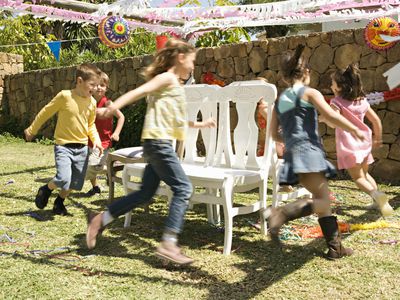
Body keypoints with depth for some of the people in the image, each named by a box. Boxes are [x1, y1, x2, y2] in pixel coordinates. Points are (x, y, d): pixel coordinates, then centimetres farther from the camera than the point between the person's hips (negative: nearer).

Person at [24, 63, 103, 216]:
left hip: (82, 147, 5)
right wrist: (32, 130, 7)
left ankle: (59, 202, 37)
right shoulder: (65, 96, -14)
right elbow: (45, 113, -2)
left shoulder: (92, 102, 1)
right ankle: (46, 190, 12)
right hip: (63, 146, -5)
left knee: (75, 183, 11)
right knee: (63, 179, -21)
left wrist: (96, 139, -2)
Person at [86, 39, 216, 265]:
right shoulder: (167, 78, -3)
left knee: (146, 193, 12)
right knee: (183, 188, -11)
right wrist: (116, 105, -33)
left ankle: (101, 220, 20)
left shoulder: (175, 85, 24)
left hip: (159, 144, 10)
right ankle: (169, 244, -13)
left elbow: (177, 121, 34)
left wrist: (201, 124, 42)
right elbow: (140, 91, -19)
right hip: (158, 141, -10)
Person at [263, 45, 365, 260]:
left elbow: (275, 134, 18)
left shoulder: (280, 100, 17)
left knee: (324, 200, 14)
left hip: (292, 153, 8)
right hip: (308, 151, -8)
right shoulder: (309, 93, 0)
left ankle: (335, 246, 17)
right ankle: (280, 213, -33)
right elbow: (331, 116, -12)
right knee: (322, 201, -13)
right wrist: (355, 130, 0)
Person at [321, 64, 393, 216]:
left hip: (348, 145, -6)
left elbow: (334, 122, -23)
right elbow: (376, 120, 12)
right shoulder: (362, 101, 9)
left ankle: (377, 195, -28)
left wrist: (323, 118, -3)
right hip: (364, 142, 6)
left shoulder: (337, 102, -8)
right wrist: (377, 139, 24)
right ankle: (378, 201, 16)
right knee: (365, 174, 23)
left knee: (358, 178, -4)